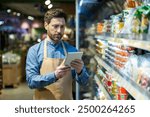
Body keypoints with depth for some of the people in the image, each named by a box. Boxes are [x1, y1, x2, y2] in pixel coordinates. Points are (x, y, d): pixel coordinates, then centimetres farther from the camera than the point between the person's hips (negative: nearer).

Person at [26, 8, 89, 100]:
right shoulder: (34, 50, -7)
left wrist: (80, 71, -22)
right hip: (44, 104, -2)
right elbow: (31, 81, -14)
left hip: (66, 101, 2)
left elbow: (84, 81, -1)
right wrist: (54, 75, -28)